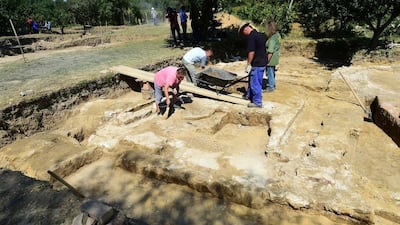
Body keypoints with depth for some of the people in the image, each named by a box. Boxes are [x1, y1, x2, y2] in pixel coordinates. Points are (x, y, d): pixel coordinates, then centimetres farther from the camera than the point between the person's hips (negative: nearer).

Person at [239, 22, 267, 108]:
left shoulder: (251, 36, -16)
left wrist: (248, 64, -14)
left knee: (255, 83, 0)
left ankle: (257, 102, 7)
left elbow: (251, 52, -22)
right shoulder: (261, 35, 12)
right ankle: (249, 95, 36)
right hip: (263, 62, 9)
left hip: (256, 64, -9)